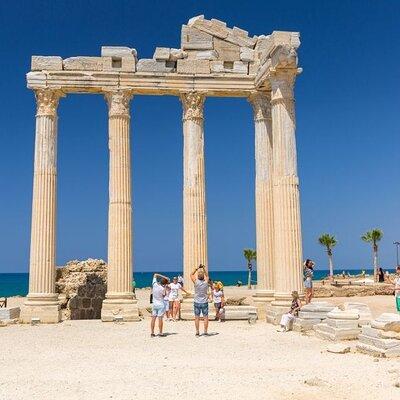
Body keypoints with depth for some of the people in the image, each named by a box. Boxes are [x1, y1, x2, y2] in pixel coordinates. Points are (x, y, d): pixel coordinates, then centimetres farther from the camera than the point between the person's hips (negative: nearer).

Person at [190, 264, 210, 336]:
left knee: (197, 318, 5)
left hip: (197, 303, -1)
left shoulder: (196, 282, -12)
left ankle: (197, 332, 6)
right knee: (205, 317, 6)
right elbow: (207, 276, 15)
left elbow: (191, 275, 4)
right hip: (205, 302, 1)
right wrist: (204, 268, 12)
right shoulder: (206, 282, -7)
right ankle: (205, 332, 7)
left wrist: (197, 268, 5)